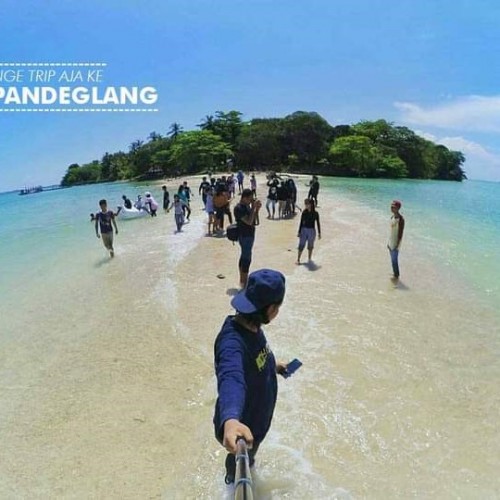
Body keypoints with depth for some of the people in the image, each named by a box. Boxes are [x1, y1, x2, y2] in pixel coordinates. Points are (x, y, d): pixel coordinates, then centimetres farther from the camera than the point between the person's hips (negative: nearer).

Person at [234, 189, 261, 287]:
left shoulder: (247, 206, 9)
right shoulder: (239, 208, -19)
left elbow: (254, 220, 11)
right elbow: (249, 221, -27)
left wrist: (257, 209, -2)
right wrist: (253, 208, -22)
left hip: (249, 235, 10)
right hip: (245, 236, -10)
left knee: (244, 257, 17)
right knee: (247, 259, -5)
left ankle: (242, 280, 27)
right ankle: (244, 283, 3)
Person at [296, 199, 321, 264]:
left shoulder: (315, 213, -6)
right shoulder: (304, 212, -2)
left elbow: (318, 223, 0)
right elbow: (301, 222, 3)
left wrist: (319, 233, 2)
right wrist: (299, 232, 2)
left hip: (311, 231, -1)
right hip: (304, 230, 1)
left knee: (310, 246, 10)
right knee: (301, 245, 1)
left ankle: (309, 259, 26)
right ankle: (298, 259, 9)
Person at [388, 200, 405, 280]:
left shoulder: (401, 219, -20)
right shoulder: (392, 217, 6)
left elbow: (400, 233, -19)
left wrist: (397, 245, -18)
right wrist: (389, 242, 15)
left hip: (396, 243, -8)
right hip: (391, 242, 8)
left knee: (394, 260, 0)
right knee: (393, 259, 16)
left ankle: (396, 275, 14)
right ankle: (395, 273, 29)